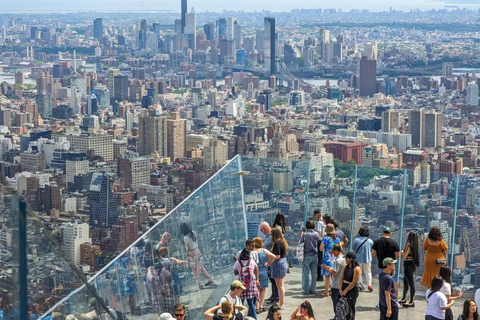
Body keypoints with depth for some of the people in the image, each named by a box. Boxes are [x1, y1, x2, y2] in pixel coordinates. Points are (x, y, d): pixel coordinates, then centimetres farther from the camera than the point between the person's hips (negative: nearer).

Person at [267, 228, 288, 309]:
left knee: (280, 285, -3)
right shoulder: (283, 242, 9)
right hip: (284, 262, 10)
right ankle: (281, 302, 27)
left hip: (279, 264, -10)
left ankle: (282, 304, 0)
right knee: (281, 285, 18)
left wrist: (268, 262, -14)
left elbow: (277, 256, -23)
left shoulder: (277, 243, -20)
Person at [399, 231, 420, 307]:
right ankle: (403, 298, 35)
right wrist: (404, 252, 14)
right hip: (413, 265, 9)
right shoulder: (415, 246, 5)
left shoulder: (409, 245, -18)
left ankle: (411, 302, 0)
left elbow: (404, 257, -16)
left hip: (408, 265, -9)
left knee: (411, 283, -4)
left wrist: (402, 252, 2)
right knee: (405, 282, 21)